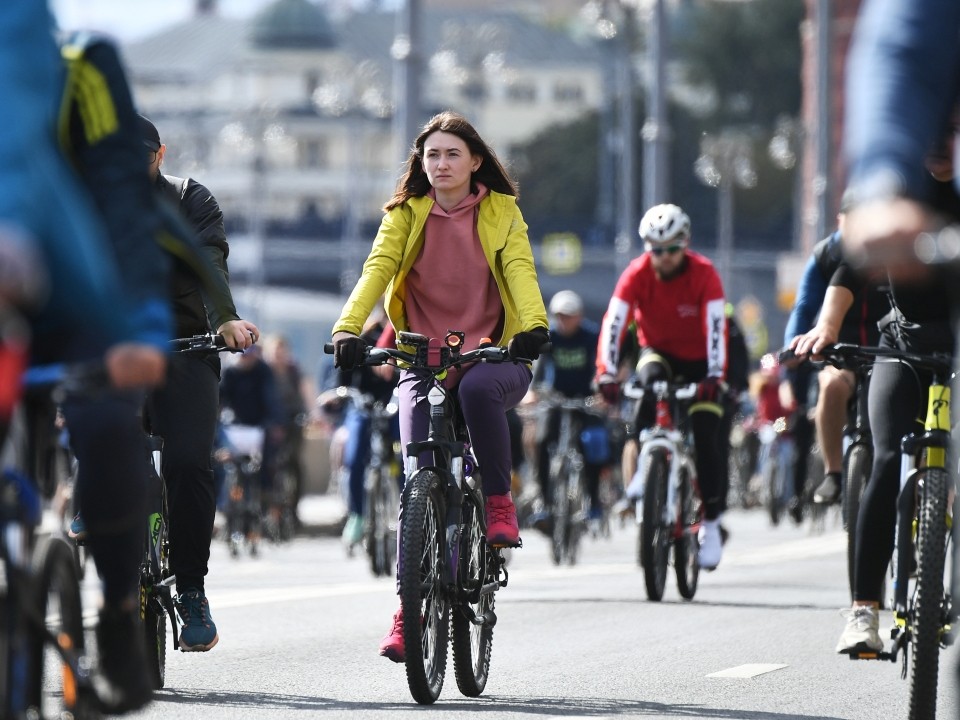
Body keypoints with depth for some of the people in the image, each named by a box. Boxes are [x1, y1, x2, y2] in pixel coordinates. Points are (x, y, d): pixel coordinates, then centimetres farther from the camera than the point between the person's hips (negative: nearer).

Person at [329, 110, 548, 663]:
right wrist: (348, 329, -28)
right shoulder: (406, 215, 5)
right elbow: (377, 270, -10)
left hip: (493, 355, -1)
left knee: (477, 388, -37)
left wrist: (534, 326, -32)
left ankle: (500, 502, -18)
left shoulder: (501, 212, 4)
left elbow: (519, 269, -11)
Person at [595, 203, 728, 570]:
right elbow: (613, 322, -28)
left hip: (698, 360, -1)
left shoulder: (704, 274, -22)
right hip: (658, 352, 1)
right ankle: (642, 469, -26)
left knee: (707, 434, -13)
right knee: (651, 378, -34)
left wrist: (715, 375, -44)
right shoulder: (637, 274, -19)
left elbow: (716, 326, -31)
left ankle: (711, 521, -1)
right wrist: (606, 372, -41)